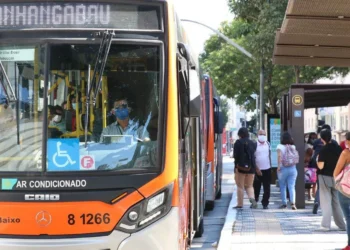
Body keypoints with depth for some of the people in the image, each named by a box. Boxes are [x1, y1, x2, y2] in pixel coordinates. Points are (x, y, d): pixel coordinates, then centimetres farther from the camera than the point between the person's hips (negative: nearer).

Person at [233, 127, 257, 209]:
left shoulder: (238, 142, -6)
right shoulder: (252, 143, 9)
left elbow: (236, 155, -13)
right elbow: (253, 155, 12)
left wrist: (236, 166, -13)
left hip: (241, 167, -4)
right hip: (251, 167, 4)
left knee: (240, 186, 5)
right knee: (249, 186, 13)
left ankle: (240, 204, 7)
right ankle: (252, 198, -12)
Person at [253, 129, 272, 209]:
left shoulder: (268, 144, 8)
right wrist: (257, 169, -15)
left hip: (267, 169, 3)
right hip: (258, 170, -3)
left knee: (267, 188, 0)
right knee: (256, 187, 7)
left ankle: (265, 203, 6)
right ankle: (254, 201, 24)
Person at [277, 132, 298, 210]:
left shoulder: (280, 146, -7)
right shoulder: (293, 146, 5)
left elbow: (279, 156, -18)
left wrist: (278, 166, -18)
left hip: (283, 168, -3)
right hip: (292, 168, 3)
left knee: (283, 187, 10)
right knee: (292, 187, 0)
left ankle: (284, 203, 14)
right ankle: (293, 203, -16)